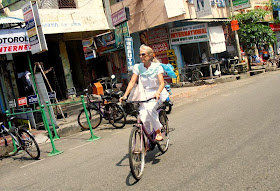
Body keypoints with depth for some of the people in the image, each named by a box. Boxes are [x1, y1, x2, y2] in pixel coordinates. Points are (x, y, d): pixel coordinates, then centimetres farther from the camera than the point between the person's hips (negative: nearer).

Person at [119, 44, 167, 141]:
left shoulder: (157, 66, -7)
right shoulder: (138, 67, 1)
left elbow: (162, 83, -16)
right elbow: (132, 82, -5)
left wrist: (158, 93, -37)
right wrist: (125, 95, -19)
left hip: (157, 94, -3)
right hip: (145, 95, 3)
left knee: (150, 108, -34)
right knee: (143, 119, -15)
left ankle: (158, 132, -15)